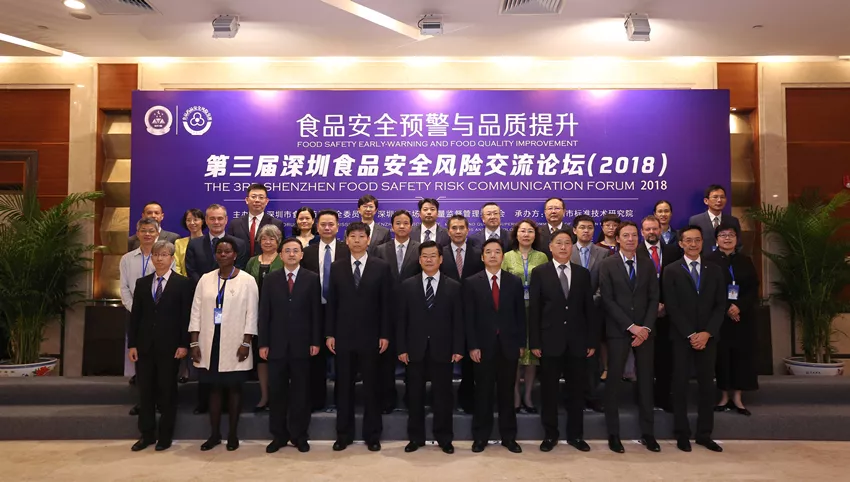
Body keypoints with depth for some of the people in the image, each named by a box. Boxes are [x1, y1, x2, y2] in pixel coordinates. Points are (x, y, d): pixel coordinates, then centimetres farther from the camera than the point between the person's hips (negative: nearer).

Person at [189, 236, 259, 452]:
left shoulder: (247, 280, -4)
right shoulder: (205, 279, 6)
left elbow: (251, 314, -5)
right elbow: (196, 312, 5)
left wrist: (246, 343, -11)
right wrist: (194, 343, -1)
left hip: (235, 344, -3)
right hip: (210, 343, 3)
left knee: (234, 388, 7)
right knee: (214, 388, 11)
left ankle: (233, 434, 18)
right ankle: (214, 434, 22)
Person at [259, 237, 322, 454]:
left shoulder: (312, 278, 1)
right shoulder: (270, 279, 6)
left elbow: (316, 312, -1)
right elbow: (264, 313, 3)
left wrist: (316, 341, -6)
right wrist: (263, 343, -2)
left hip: (302, 344, -1)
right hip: (277, 344, 1)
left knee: (301, 392, 7)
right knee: (278, 392, 8)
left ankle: (299, 435, 19)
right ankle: (278, 435, 20)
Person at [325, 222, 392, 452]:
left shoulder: (382, 267, 0)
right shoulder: (337, 267, 6)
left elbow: (386, 303, -1)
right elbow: (331, 303, 5)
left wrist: (385, 334, -5)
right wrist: (329, 333, 0)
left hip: (370, 337, -1)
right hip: (343, 336, 2)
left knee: (371, 388, 7)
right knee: (344, 387, 9)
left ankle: (372, 435, 20)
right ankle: (344, 434, 22)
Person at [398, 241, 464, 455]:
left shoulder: (454, 287, 3)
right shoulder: (407, 285, 4)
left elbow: (458, 321, 1)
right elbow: (401, 320, 2)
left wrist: (458, 349, -5)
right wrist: (401, 348, -4)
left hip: (442, 349, 0)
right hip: (415, 349, 1)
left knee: (443, 395, 7)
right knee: (415, 395, 9)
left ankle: (444, 438, 21)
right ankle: (415, 437, 23)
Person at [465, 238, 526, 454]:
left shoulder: (514, 281, 6)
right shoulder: (471, 283, 0)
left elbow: (520, 314, 6)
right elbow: (469, 318, -3)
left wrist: (521, 343, 1)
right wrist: (472, 346, -9)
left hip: (508, 345, 2)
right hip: (483, 346, -1)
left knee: (507, 392, 10)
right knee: (483, 393, 6)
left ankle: (508, 436, 21)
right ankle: (480, 436, 18)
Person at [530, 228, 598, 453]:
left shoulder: (583, 273, 8)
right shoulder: (539, 273, 0)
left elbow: (589, 309, 7)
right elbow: (534, 309, -3)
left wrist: (592, 340, 2)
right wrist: (535, 342, -8)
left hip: (577, 341, 3)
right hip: (550, 341, -2)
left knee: (577, 390, 10)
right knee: (549, 391, 6)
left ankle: (575, 435, 24)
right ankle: (550, 435, 20)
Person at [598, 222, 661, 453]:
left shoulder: (648, 265, 10)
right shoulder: (607, 264, -1)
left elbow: (654, 298, 5)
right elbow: (608, 300, -8)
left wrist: (646, 327, -8)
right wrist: (631, 326, -13)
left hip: (644, 331, 3)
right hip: (618, 331, -3)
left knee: (646, 381, 8)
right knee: (614, 382, 2)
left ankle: (648, 433, 19)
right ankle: (613, 434, 12)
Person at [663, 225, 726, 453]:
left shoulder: (715, 270, 8)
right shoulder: (671, 271, -1)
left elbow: (720, 306, 2)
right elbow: (672, 307, -6)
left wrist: (706, 333, -10)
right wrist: (690, 335, -12)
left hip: (707, 337, 3)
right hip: (681, 337, -2)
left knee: (707, 385, 7)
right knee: (680, 385, 3)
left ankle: (704, 434, 19)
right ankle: (682, 434, 14)